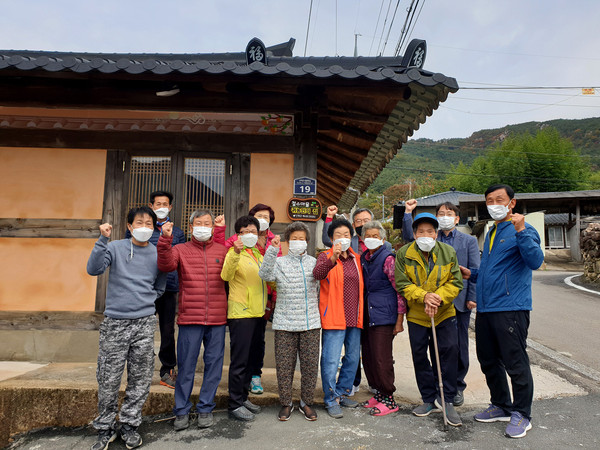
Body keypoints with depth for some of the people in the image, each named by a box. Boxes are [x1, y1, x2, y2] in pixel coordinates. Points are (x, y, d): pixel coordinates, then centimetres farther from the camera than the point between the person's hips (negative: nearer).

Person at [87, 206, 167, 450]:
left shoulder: (157, 255, 7)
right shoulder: (115, 248, 2)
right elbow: (94, 269, -14)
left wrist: (144, 300, 6)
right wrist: (102, 240, -19)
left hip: (144, 323, 2)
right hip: (115, 322, -2)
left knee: (140, 379, 7)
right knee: (108, 379, 4)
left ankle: (129, 425, 24)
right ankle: (105, 428, 22)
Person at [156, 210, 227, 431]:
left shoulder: (222, 251, 11)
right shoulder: (180, 250, 7)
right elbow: (166, 265, -13)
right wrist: (165, 239, -23)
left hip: (217, 318, 2)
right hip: (190, 317, -1)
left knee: (213, 364, 9)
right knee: (186, 365, 6)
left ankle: (205, 408, 24)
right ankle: (182, 411, 21)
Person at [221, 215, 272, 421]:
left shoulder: (258, 254, 14)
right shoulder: (235, 252, -8)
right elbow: (226, 276, -29)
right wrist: (235, 253, -43)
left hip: (257, 312, 8)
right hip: (240, 313, -8)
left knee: (249, 358, 16)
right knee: (239, 360, -2)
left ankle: (243, 397, 29)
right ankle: (235, 404, 10)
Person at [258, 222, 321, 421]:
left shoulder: (314, 263, 10)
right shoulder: (279, 262, 3)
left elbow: (320, 290, 15)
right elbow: (264, 274, -16)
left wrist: (320, 313, 8)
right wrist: (272, 250, -25)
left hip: (311, 323, 2)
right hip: (285, 323, -1)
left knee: (310, 364, 6)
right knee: (284, 366, 5)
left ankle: (306, 402, 25)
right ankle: (286, 403, 22)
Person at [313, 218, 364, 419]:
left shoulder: (357, 258, 12)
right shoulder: (326, 256, -5)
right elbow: (317, 273, -26)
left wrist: (362, 314, 12)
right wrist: (333, 259, -43)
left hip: (354, 317, 6)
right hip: (334, 318, -6)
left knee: (353, 358, 15)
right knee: (331, 361, -3)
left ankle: (342, 393, 32)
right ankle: (331, 400, 12)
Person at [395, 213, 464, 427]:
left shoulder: (448, 252, -4)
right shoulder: (404, 254, -7)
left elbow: (455, 283, -4)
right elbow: (402, 284, -7)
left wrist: (438, 297, -20)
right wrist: (423, 296, -22)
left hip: (444, 313, 0)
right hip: (416, 315, 0)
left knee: (449, 352, -5)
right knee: (420, 357, 7)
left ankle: (447, 400, 12)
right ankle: (429, 399, 25)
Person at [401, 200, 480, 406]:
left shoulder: (469, 241, 7)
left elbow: (475, 271, 3)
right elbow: (410, 237, -7)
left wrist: (472, 297, -5)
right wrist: (408, 213, -14)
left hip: (459, 302, 0)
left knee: (459, 345, 9)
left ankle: (457, 386, 24)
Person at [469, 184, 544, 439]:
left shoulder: (523, 230, -6)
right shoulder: (491, 233, 19)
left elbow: (535, 261, -24)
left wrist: (521, 231, -31)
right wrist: (472, 274, 19)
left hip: (510, 308, -8)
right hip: (485, 309, 9)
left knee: (516, 363, 1)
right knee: (489, 361, 17)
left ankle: (521, 415, 17)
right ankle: (501, 407, 33)